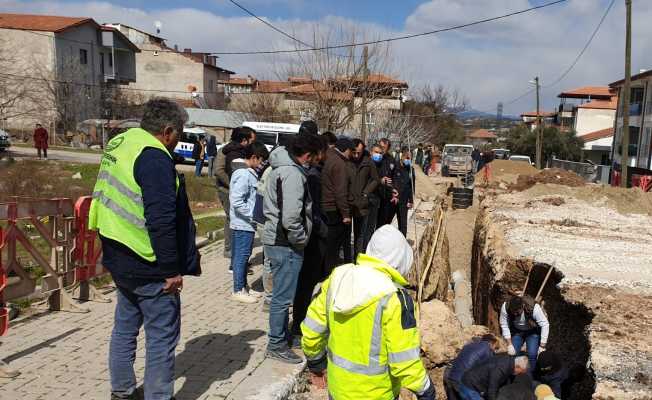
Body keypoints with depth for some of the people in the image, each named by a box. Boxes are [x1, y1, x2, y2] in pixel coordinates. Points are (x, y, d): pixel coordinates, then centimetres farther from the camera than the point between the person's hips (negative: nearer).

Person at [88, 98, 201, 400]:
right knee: (162, 336, 2)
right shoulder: (155, 157, -20)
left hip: (118, 259, 10)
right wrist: (173, 269, -18)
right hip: (148, 265, -10)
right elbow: (161, 220, -25)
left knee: (125, 326, 21)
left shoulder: (118, 144, 10)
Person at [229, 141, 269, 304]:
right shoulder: (243, 175, -19)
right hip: (243, 224, -9)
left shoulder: (250, 174, 11)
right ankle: (238, 290, 11)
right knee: (241, 257, 1)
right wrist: (254, 215, -19)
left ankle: (244, 287, 27)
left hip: (248, 224, 9)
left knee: (244, 256, 17)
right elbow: (237, 202, -23)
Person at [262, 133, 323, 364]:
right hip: (286, 244, -10)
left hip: (275, 239, 10)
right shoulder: (293, 174, -21)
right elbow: (290, 217, -30)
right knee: (283, 296, 2)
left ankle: (282, 334, 36)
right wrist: (300, 240, -13)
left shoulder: (280, 168, 11)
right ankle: (276, 345, 14)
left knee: (282, 294, 22)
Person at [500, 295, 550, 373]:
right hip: (516, 332, 2)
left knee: (532, 354, -15)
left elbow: (545, 325, -26)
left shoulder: (534, 308, -36)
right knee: (513, 354, -7)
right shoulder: (505, 308, -29)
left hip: (533, 332, -2)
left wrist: (542, 346, -24)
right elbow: (504, 325, -17)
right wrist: (509, 344, -18)